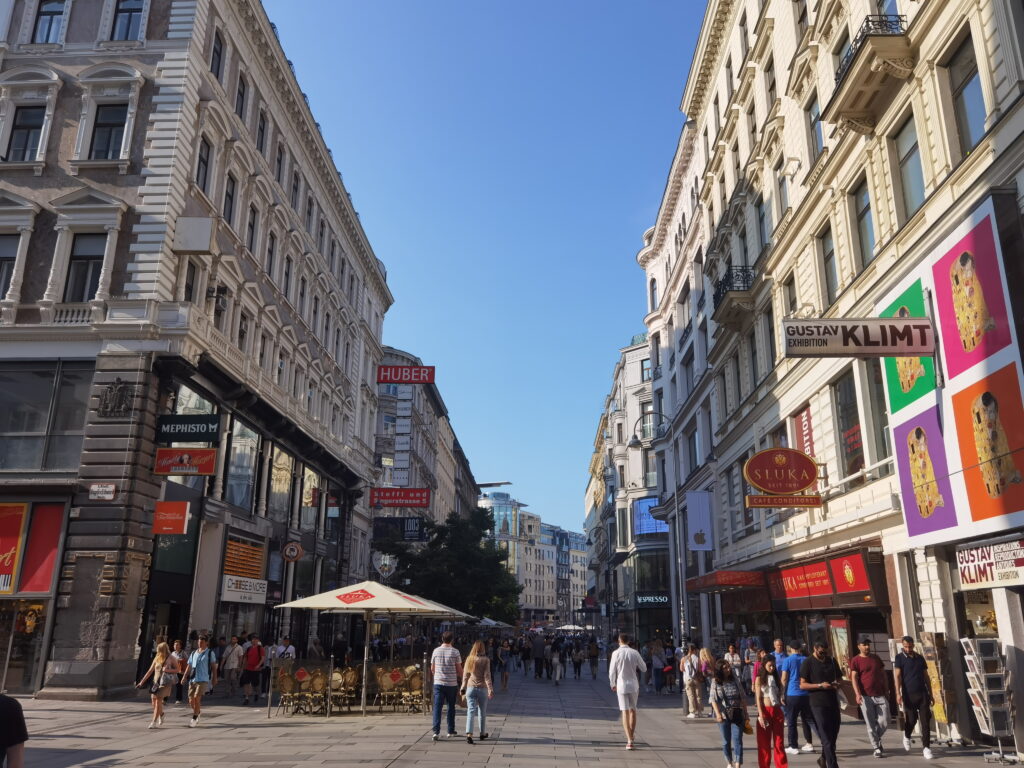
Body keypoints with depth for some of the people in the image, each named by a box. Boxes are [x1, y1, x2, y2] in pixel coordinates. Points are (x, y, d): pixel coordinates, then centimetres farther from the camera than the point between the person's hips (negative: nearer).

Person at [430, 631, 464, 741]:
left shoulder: (436, 651, 2)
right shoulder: (455, 652, -5)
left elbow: (432, 668, 10)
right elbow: (459, 669, -2)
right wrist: (461, 678, 17)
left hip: (438, 683, 1)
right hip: (451, 683, -1)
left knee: (437, 707, 2)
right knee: (451, 707, 12)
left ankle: (436, 731, -8)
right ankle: (450, 731, 19)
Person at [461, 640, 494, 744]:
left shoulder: (469, 659, 2)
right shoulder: (485, 660, -7)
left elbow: (465, 675, 7)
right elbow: (487, 676, -10)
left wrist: (463, 688, 16)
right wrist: (490, 689, -8)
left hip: (470, 688, 2)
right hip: (481, 688, -2)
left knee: (471, 711, -1)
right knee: (482, 712, 15)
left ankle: (469, 734, -16)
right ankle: (482, 733, 27)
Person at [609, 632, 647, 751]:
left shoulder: (616, 653, -7)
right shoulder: (635, 652, -3)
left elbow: (612, 671, -4)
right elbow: (644, 668, 5)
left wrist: (613, 684, 11)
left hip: (621, 684, -2)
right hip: (634, 684, 2)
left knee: (625, 712, -1)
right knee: (633, 710, 18)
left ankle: (629, 740, -7)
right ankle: (632, 735, 29)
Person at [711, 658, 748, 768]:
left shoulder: (736, 681, 3)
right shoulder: (715, 682, -3)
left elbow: (742, 698, 7)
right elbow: (713, 699, -7)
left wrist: (745, 713, 6)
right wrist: (718, 714, -17)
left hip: (737, 714, 1)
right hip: (724, 714, -1)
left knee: (737, 740, -7)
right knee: (726, 741, 11)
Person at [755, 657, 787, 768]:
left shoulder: (776, 678, 9)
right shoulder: (759, 679, -1)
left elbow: (780, 694, 10)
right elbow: (758, 698, -6)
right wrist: (761, 715, -14)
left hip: (777, 711, 3)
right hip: (765, 711, -3)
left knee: (779, 742, 4)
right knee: (764, 743, 5)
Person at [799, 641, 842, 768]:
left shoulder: (831, 661, 12)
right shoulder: (808, 663, -5)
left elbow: (839, 677, 23)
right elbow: (802, 685, -7)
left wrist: (837, 683, 0)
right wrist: (820, 685, -19)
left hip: (833, 701, 6)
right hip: (818, 704, -6)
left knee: (834, 734, 14)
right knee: (826, 737, -7)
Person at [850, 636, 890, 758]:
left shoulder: (876, 657, 13)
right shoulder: (855, 661, -3)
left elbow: (883, 675, 19)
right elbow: (854, 678, -10)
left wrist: (887, 691, 14)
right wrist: (857, 694, -20)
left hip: (880, 695, 4)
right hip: (865, 697, -4)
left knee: (884, 722, 2)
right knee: (871, 724, -1)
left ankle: (877, 739, 28)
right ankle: (876, 748, 10)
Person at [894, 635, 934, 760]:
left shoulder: (920, 658, 11)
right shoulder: (900, 658, -1)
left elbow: (926, 677, 16)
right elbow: (897, 676, -8)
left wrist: (931, 694, 13)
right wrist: (898, 693, -17)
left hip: (923, 694, 3)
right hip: (909, 694, -3)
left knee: (925, 721, -3)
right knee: (911, 719, 4)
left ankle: (926, 747, 2)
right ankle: (906, 737, 33)